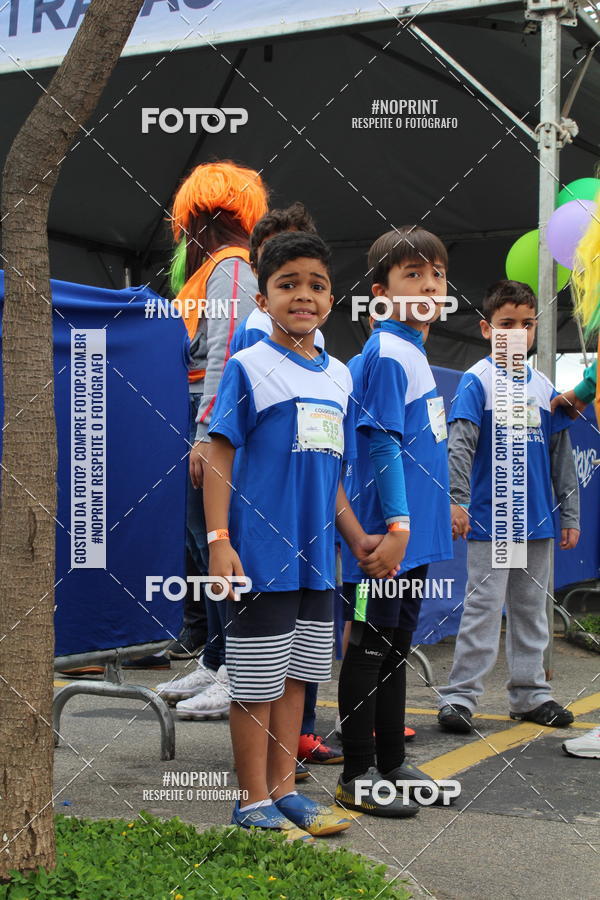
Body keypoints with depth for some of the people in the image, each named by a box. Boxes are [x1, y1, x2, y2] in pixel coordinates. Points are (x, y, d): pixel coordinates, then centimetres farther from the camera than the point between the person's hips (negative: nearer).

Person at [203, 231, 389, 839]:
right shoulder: (248, 367, -6)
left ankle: (283, 790, 26)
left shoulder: (339, 377, 12)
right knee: (256, 682, 2)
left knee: (296, 675, 14)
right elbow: (219, 455, -10)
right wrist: (219, 540, -17)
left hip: (315, 559, 7)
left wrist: (358, 539, 16)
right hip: (261, 556, -6)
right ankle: (254, 802, 15)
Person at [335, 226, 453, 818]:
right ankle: (357, 778, 8)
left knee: (396, 649, 15)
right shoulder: (386, 355, -13)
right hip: (387, 536, -9)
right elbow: (383, 443, -19)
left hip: (414, 534, 9)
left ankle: (392, 764, 25)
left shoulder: (414, 353, 15)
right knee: (369, 651, -1)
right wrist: (397, 522, -24)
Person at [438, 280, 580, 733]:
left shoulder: (544, 386, 10)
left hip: (537, 520, 5)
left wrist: (570, 514, 12)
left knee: (531, 609, 13)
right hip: (490, 520, -5)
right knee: (484, 607, -4)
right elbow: (460, 444, -13)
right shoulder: (477, 380, -5)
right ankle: (460, 696, 2)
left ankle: (530, 693, 23)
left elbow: (562, 455, 14)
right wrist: (456, 500, -23)